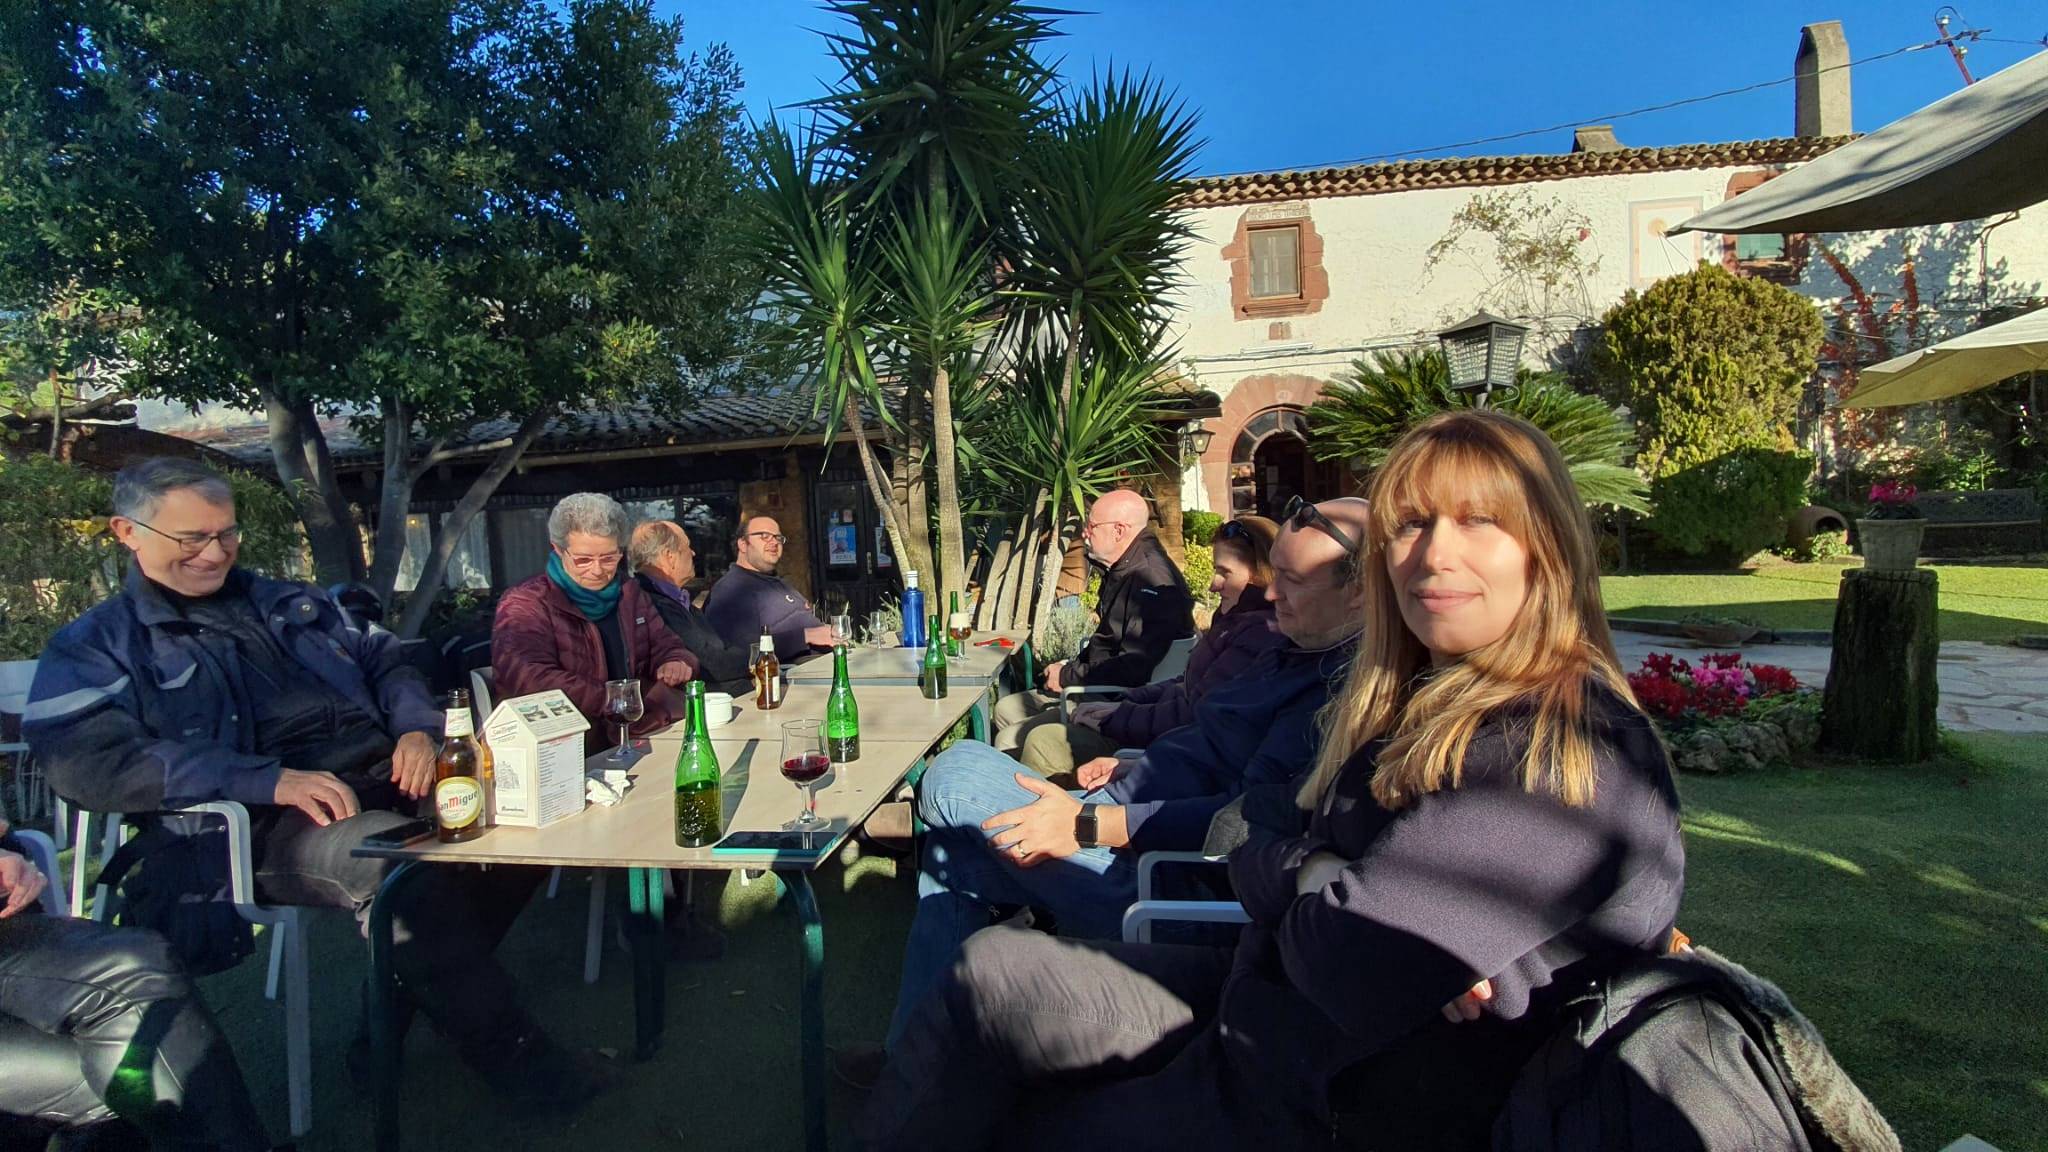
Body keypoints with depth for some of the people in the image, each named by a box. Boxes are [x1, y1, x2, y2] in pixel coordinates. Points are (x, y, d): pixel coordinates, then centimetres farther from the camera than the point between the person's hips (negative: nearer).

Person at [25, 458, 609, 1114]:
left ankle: (395, 1011, -9)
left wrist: (418, 728, 1)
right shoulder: (94, 649, 8)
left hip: (385, 774, 7)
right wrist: (269, 781, -22)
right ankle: (506, 1051, -21)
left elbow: (384, 664, 26)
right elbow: (87, 761, -10)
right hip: (265, 826, -6)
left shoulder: (289, 604, 26)